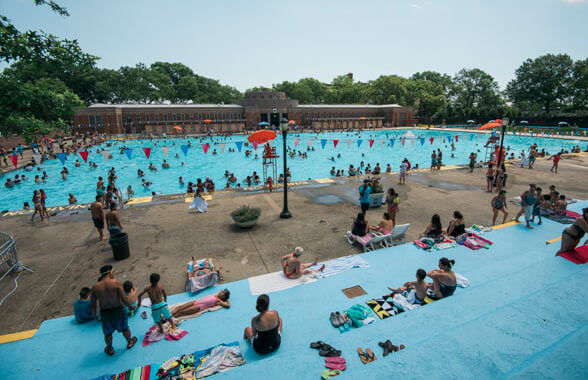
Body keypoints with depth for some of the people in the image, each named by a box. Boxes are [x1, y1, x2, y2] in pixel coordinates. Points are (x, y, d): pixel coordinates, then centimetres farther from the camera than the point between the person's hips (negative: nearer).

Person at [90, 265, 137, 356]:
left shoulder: (95, 288, -9)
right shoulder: (116, 283, -18)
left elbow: (93, 305, -3)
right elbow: (124, 299, -20)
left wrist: (94, 315, 15)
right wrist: (130, 306, -2)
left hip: (105, 313, 2)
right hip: (119, 310, -2)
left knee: (108, 333, 25)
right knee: (124, 328, 23)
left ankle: (110, 349, 44)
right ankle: (129, 342, 43)